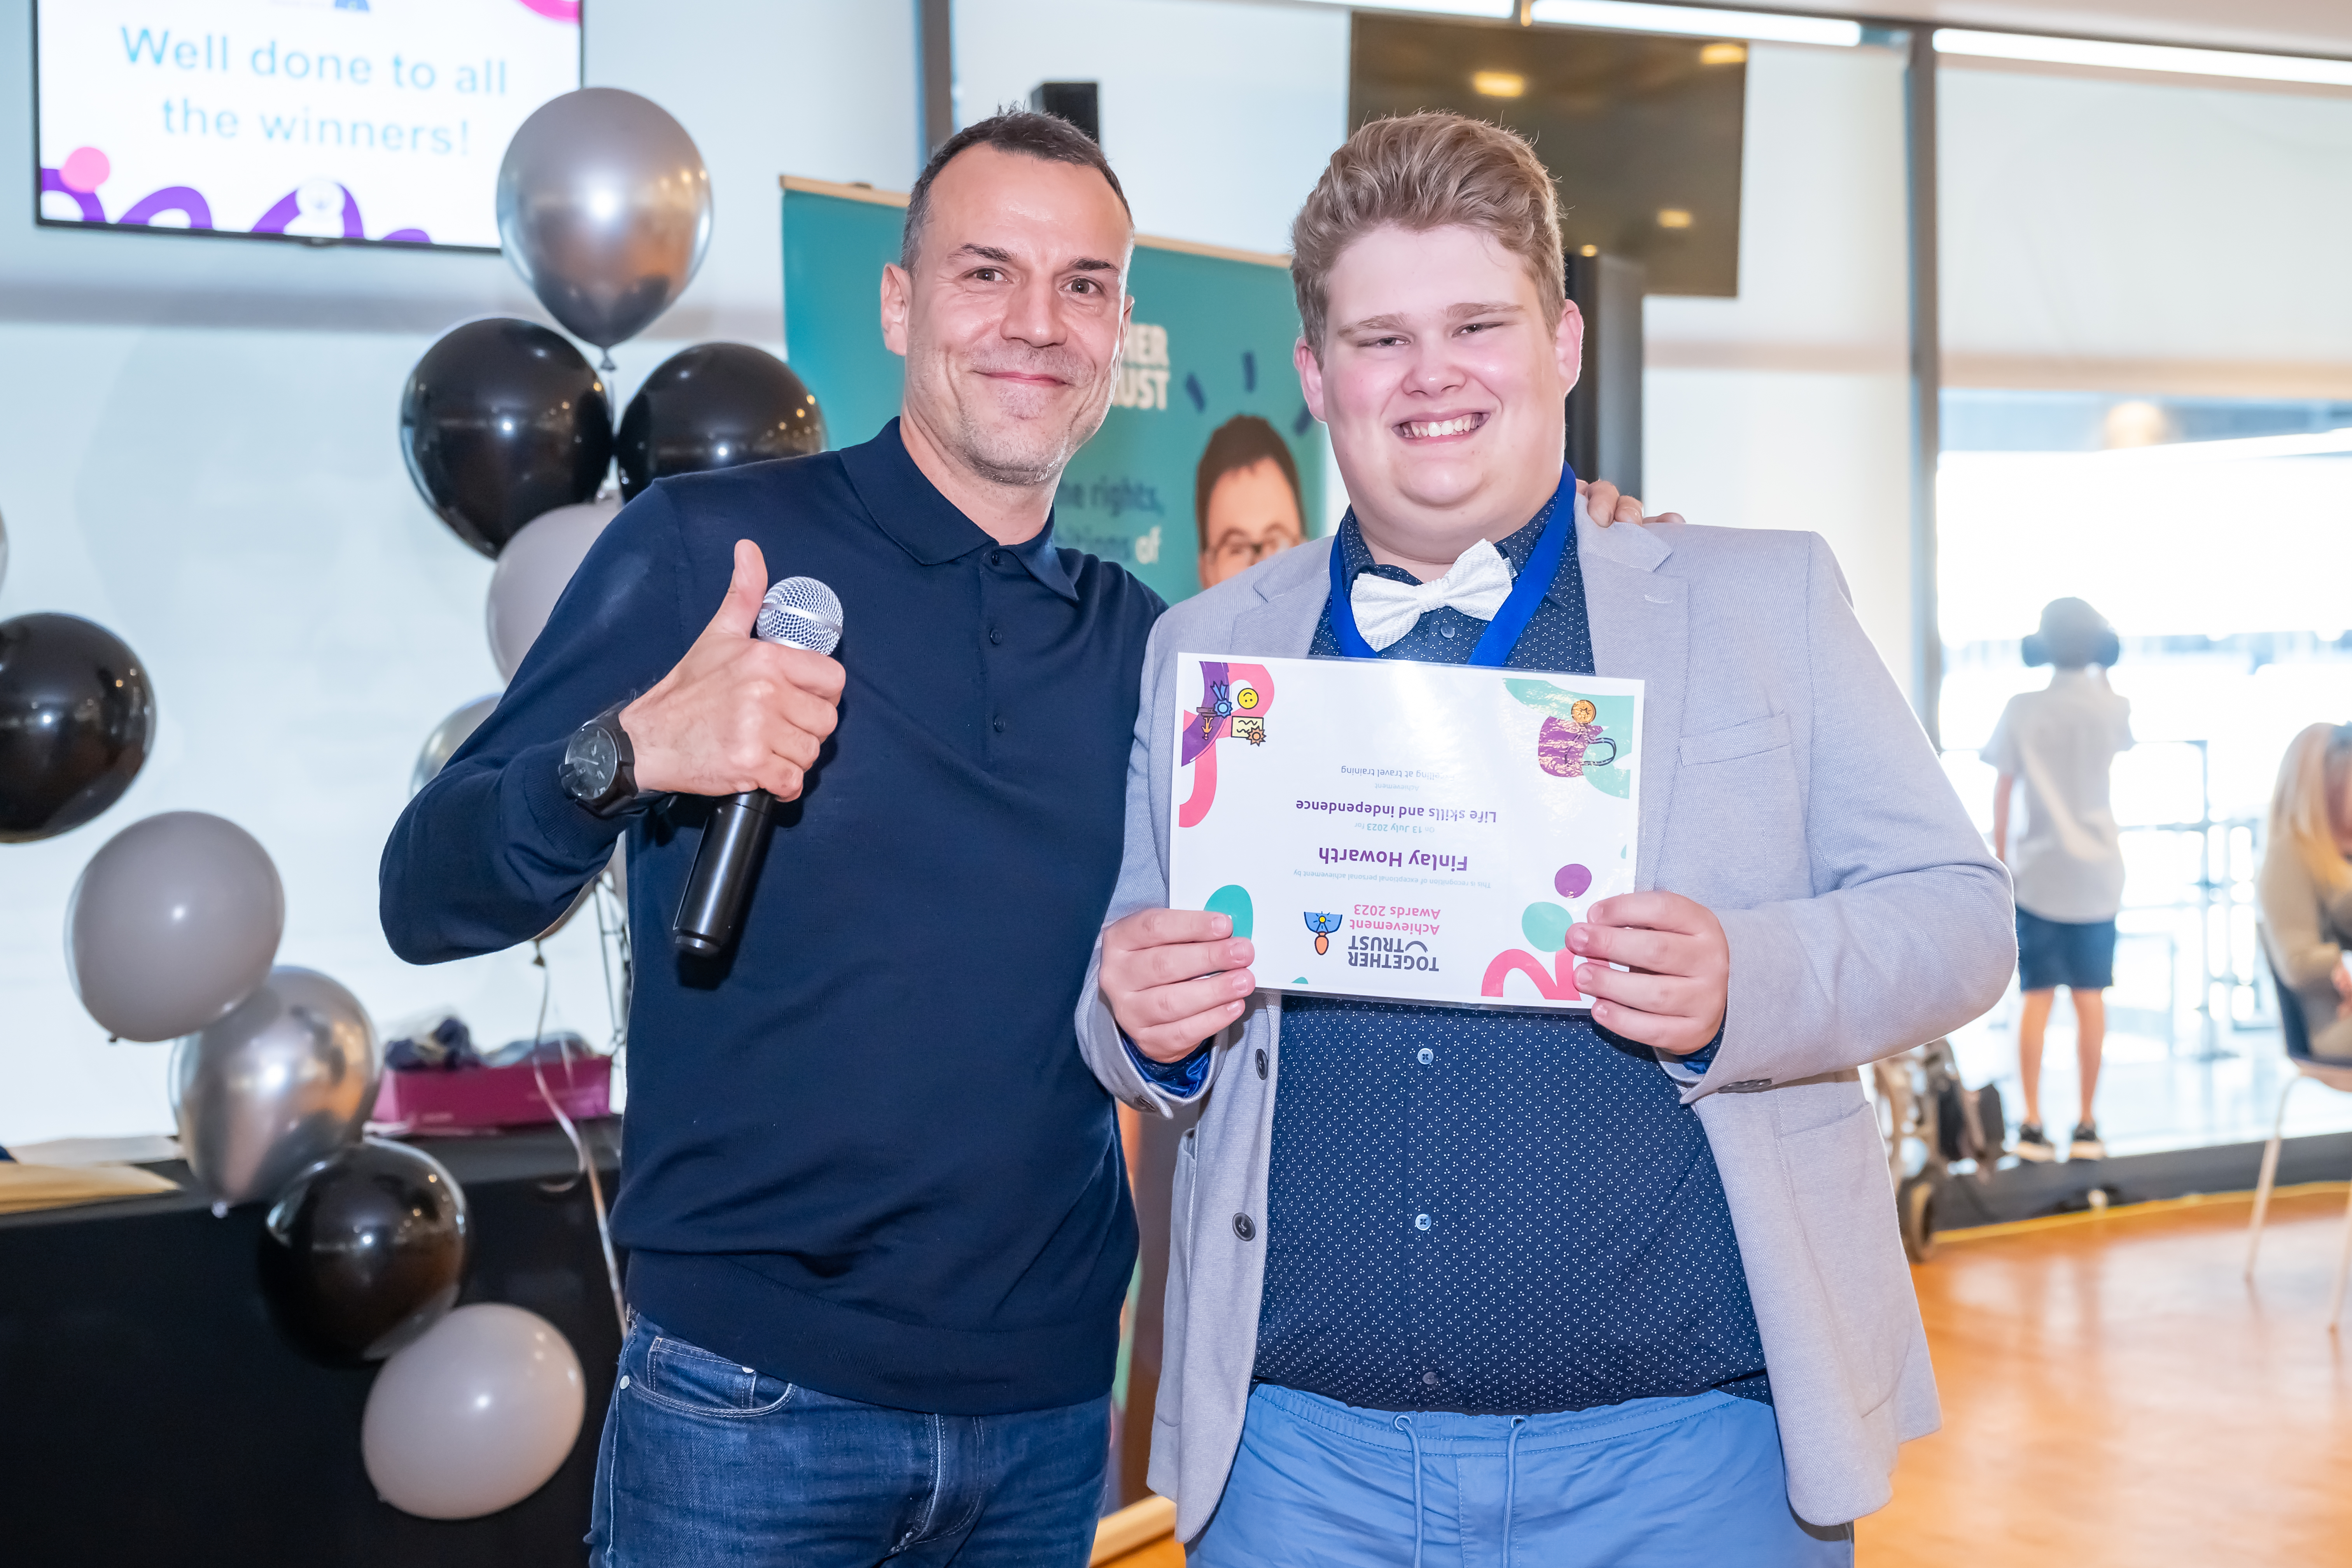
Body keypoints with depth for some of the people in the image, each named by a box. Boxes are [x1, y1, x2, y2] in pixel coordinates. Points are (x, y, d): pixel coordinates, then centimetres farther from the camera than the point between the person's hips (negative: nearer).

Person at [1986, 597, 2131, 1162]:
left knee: (2036, 998, 2)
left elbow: (2002, 791, -4)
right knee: (2090, 998, 5)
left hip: (2038, 870, -1)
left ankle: (2032, 1125, -1)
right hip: (2097, 871, 1)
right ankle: (2086, 1125, 7)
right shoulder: (2111, 707, 0)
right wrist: (2100, 678, 27)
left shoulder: (2022, 709, -4)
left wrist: (2001, 859, 5)